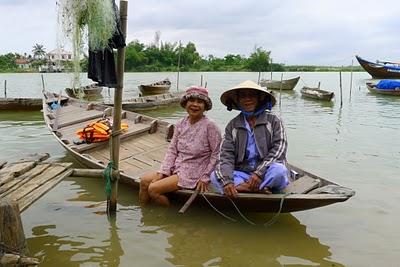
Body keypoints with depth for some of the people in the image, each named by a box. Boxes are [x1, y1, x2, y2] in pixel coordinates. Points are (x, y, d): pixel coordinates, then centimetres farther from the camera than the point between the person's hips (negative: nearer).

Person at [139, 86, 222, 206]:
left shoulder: (210, 126, -14)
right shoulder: (180, 124, 4)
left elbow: (216, 154, -11)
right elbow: (172, 150, 5)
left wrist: (205, 178, -10)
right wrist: (163, 172, -5)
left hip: (193, 174, -6)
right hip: (176, 168, 6)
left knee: (153, 189, -16)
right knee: (144, 181, -6)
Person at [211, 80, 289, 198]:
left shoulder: (273, 120, 3)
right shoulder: (232, 126, 9)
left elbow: (279, 148, -8)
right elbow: (226, 155, -1)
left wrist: (259, 173, -20)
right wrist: (226, 181, -20)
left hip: (267, 173, -2)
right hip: (242, 173, 3)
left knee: (279, 170, -34)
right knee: (215, 176, -23)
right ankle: (258, 189, -31)